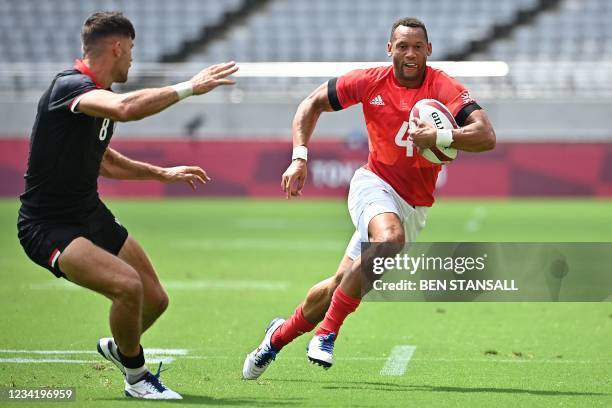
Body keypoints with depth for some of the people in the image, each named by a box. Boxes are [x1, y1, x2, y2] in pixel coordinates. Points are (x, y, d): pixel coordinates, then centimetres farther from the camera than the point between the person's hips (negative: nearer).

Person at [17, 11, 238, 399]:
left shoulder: (99, 95, 10)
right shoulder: (70, 85, -21)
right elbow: (126, 108, -43)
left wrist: (162, 173, 32)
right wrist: (189, 87, -35)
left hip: (92, 215, 10)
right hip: (49, 227, -10)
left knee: (155, 299, 9)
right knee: (127, 284, -28)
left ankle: (117, 347, 42)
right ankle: (136, 377, -3)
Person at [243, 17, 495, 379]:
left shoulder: (445, 89, -12)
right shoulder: (369, 82, -5)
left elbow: (486, 136, -24)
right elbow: (313, 104, 9)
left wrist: (438, 137, -38)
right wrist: (299, 157, -3)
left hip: (414, 206, 1)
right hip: (374, 184, -1)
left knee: (342, 283, 1)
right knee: (390, 238, -34)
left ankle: (279, 335, 26)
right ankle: (327, 332, -23)